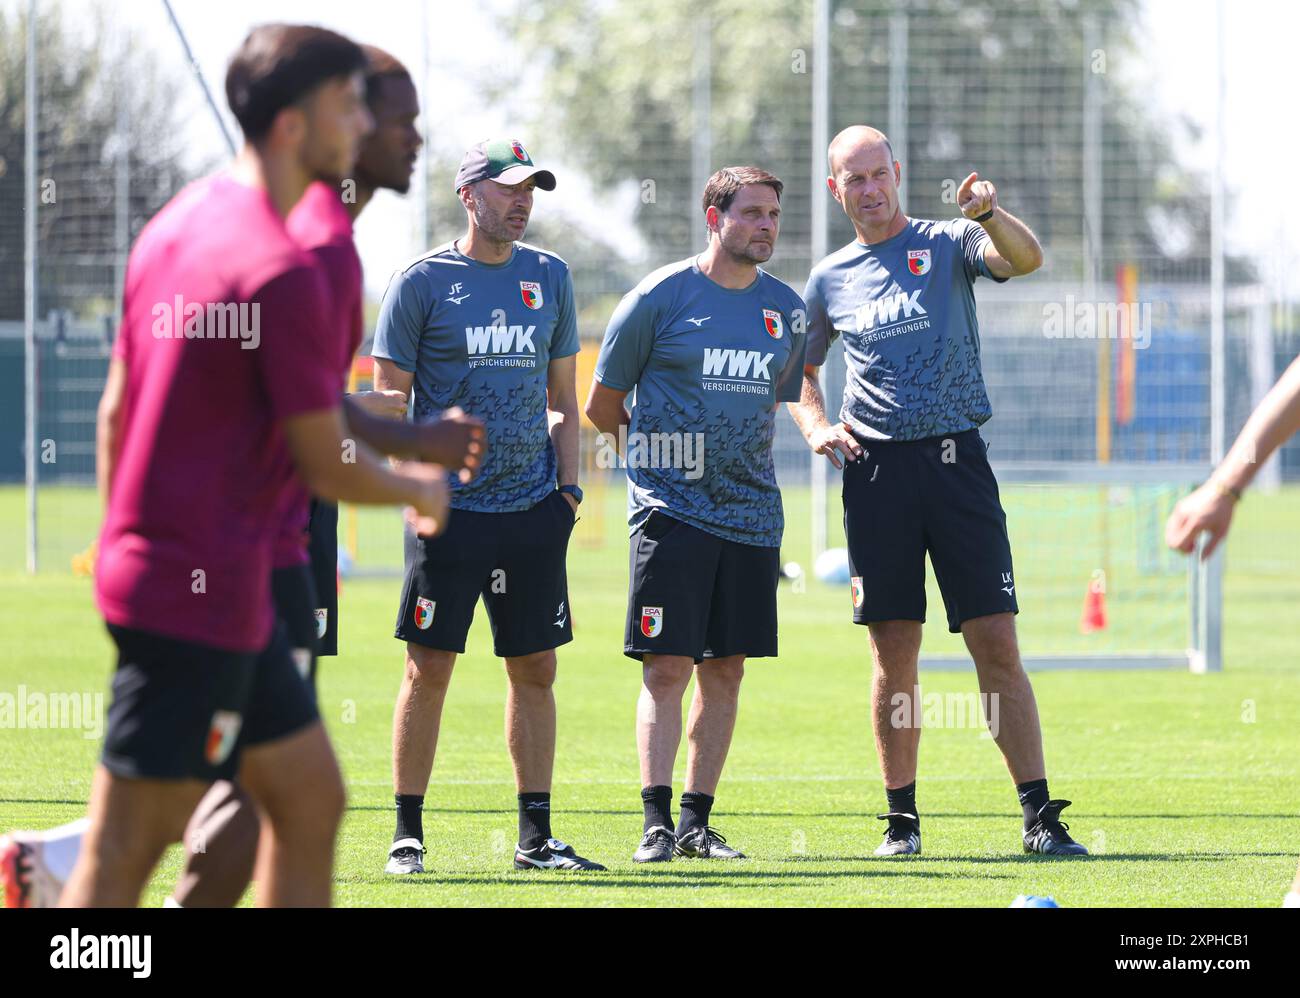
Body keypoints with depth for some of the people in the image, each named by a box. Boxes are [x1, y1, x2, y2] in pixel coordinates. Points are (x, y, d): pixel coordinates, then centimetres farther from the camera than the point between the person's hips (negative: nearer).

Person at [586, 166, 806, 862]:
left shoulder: (786, 309, 10)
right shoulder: (660, 297, -3)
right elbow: (602, 405, 5)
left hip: (751, 511, 5)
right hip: (672, 509, -4)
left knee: (725, 671, 6)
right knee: (667, 667, -8)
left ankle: (697, 820, 13)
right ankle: (656, 823, -7)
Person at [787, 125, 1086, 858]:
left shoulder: (948, 244, 5)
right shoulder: (829, 280, 13)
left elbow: (1027, 258, -15)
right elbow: (798, 374, 25)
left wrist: (990, 213, -34)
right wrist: (817, 427, 5)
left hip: (955, 460, -2)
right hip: (876, 468, 2)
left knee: (997, 644, -6)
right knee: (894, 650, 3)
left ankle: (1040, 816, -4)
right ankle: (903, 818, 10)